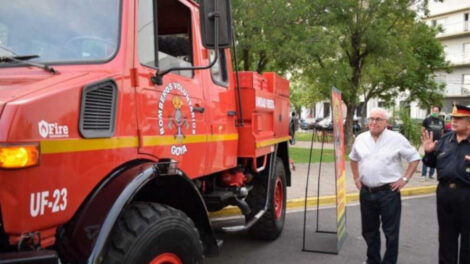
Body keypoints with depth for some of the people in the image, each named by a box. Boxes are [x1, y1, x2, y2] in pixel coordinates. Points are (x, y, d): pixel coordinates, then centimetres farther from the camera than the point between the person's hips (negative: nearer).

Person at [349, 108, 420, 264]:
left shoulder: (396, 138, -8)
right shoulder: (361, 138, 5)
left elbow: (415, 158, -1)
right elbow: (353, 158, 22)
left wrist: (405, 178, -7)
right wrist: (356, 177, 14)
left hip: (389, 192, -4)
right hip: (366, 192, 5)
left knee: (391, 233, 3)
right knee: (369, 231, 17)